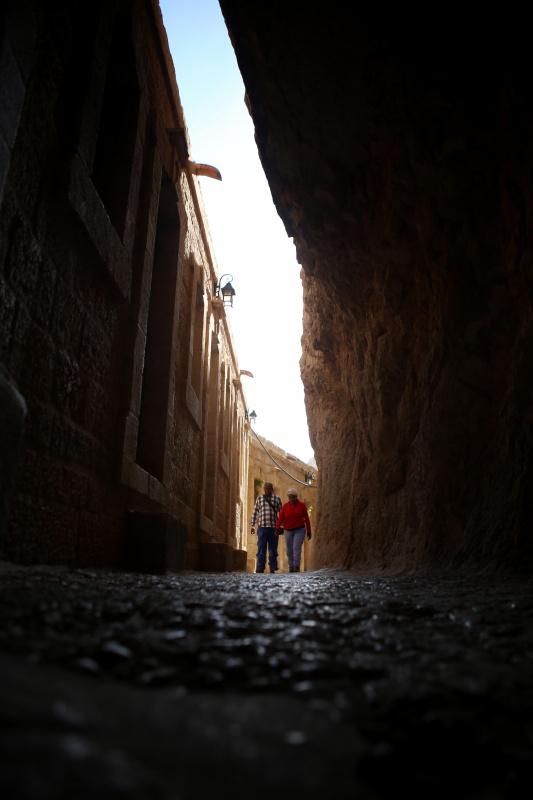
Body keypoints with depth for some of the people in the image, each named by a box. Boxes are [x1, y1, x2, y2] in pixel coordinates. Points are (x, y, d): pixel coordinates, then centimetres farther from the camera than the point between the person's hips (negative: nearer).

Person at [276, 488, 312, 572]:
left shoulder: (302, 505, -6)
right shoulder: (285, 506, -3)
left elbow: (306, 518, -2)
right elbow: (280, 518, -11)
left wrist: (309, 531, -2)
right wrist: (277, 529, -24)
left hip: (300, 530, -2)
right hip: (288, 531, 2)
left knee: (296, 548, -19)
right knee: (289, 550, 7)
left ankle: (296, 567, -21)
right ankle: (291, 567, 25)